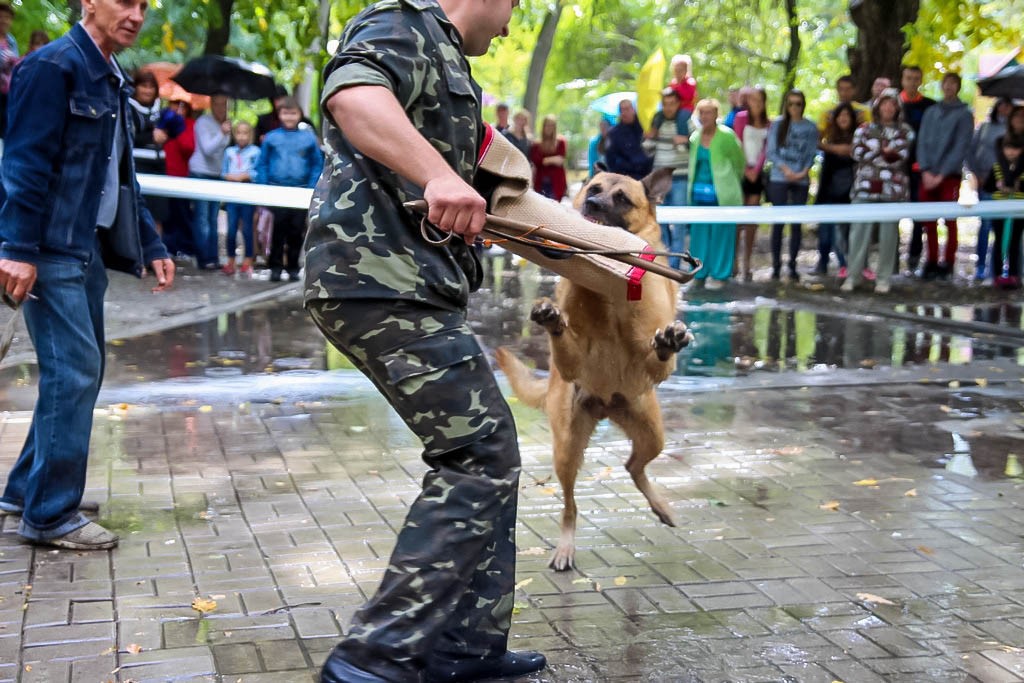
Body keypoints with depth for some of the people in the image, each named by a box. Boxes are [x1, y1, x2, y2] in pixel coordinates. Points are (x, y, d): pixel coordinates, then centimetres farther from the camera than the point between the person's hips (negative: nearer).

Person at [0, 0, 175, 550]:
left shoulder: (111, 81, 18)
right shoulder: (53, 67, -9)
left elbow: (122, 175, 22)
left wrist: (151, 246, 19)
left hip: (89, 248, 9)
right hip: (51, 250, -9)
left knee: (80, 372, 11)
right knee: (74, 372, -11)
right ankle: (50, 515, -3)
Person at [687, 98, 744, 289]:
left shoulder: (726, 136, -8)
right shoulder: (695, 137, 8)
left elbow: (739, 162, 1)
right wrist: (693, 187, 14)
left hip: (721, 194, -5)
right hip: (699, 193, 5)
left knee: (721, 233, -1)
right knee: (700, 233, 7)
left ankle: (719, 275, 7)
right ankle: (701, 272, 17)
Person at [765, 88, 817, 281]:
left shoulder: (810, 128, 6)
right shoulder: (777, 124, 4)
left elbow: (811, 154, 4)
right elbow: (770, 152, 0)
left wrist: (803, 172, -12)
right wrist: (785, 169, -12)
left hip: (801, 180, 1)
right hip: (779, 179, -1)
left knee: (796, 223, 3)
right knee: (778, 222, -1)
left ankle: (792, 265, 9)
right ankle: (776, 265, 4)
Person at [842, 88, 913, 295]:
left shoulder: (905, 131, 10)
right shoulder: (864, 129, 12)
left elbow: (901, 157, -4)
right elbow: (858, 153, -2)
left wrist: (875, 153, -9)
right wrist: (886, 153, -6)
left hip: (893, 189, 0)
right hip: (866, 187, 0)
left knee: (889, 233, 0)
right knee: (859, 230, -3)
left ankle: (884, 278, 7)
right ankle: (853, 275, 3)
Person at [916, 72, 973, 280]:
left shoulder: (964, 114, 0)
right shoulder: (931, 112, 12)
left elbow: (961, 148, -6)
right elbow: (922, 142, 6)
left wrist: (941, 175, -12)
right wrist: (926, 171, -7)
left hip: (950, 175, -4)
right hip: (928, 175, 4)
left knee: (950, 221, -1)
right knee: (929, 221, 5)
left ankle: (949, 263, 5)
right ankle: (932, 261, 13)